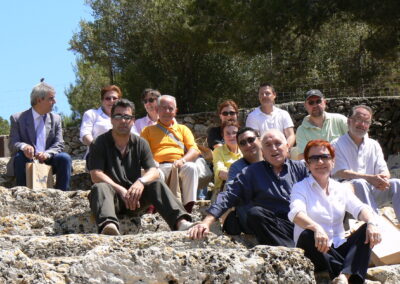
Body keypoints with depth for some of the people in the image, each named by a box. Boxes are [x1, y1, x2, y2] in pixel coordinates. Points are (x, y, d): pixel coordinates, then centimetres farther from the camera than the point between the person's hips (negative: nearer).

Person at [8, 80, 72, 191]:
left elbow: (59, 144, 2)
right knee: (20, 156, -33)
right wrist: (23, 146, -32)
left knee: (65, 157, -24)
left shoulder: (56, 119, 10)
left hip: (47, 161, 2)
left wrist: (47, 154, -21)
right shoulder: (18, 118, 1)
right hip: (28, 161, -2)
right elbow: (13, 144, -6)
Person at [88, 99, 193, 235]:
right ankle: (108, 225, -67)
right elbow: (96, 175, -10)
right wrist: (121, 190, -23)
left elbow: (154, 171, 0)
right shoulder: (100, 143, 2)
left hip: (134, 199, 3)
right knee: (100, 188, -35)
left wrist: (141, 181, -24)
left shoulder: (140, 144, 12)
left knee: (157, 185, -23)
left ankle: (181, 222, -47)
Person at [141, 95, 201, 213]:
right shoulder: (148, 130, 23)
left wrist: (182, 160, -10)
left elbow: (194, 150, 12)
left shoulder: (183, 129, 27)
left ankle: (188, 206, -35)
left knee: (191, 167, -34)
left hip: (180, 166, 1)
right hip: (159, 166, -1)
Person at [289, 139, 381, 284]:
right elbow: (296, 213, -17)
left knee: (367, 230, -17)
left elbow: (360, 209, 1)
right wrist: (316, 228, -39)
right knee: (307, 236, -34)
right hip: (316, 250, -4)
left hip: (339, 249, 4)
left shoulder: (341, 189, 17)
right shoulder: (300, 188, 4)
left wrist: (371, 223, -24)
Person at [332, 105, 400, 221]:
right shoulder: (337, 145, 1)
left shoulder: (374, 145, 18)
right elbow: (341, 173, -11)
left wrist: (383, 178, -17)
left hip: (372, 194, 5)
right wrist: (370, 178, -24)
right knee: (359, 184, -36)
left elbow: (384, 171, 11)